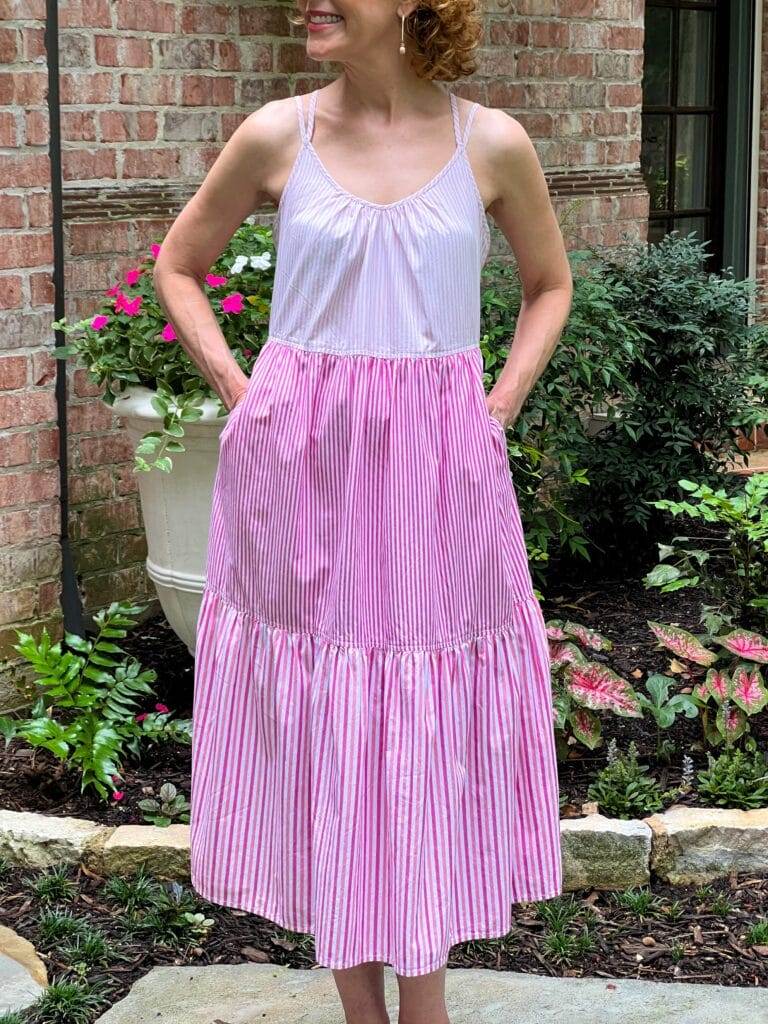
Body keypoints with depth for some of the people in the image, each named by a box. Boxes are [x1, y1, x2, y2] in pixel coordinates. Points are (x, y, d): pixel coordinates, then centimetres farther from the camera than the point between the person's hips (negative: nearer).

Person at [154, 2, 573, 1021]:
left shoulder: (492, 144, -1)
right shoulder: (279, 135, 0)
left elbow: (550, 283, 15)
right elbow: (178, 263, 14)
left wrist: (504, 400, 3)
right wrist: (236, 385, 2)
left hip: (437, 478, 0)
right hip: (299, 476, 1)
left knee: (433, 745, 5)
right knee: (318, 741, 6)